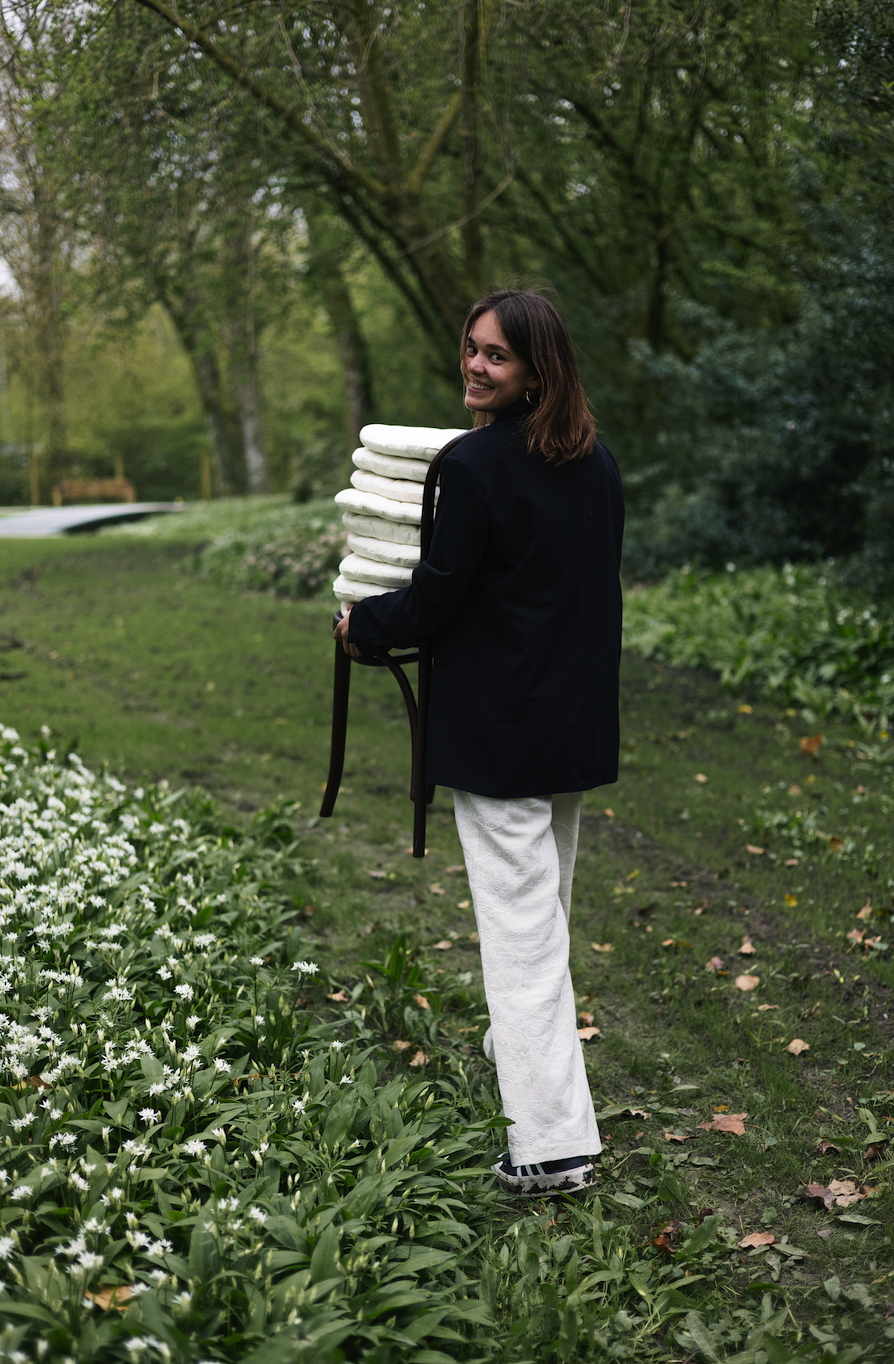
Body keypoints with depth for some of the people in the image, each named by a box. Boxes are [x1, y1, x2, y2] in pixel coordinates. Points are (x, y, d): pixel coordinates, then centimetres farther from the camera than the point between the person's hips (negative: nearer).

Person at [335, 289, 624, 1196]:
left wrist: (360, 626, 5)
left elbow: (438, 598, -14)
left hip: (501, 729, -8)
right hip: (580, 724, 8)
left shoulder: (474, 465, -17)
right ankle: (522, 1047, 43)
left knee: (518, 921, -4)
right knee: (547, 902, 23)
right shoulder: (597, 465, 6)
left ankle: (554, 1141, -2)